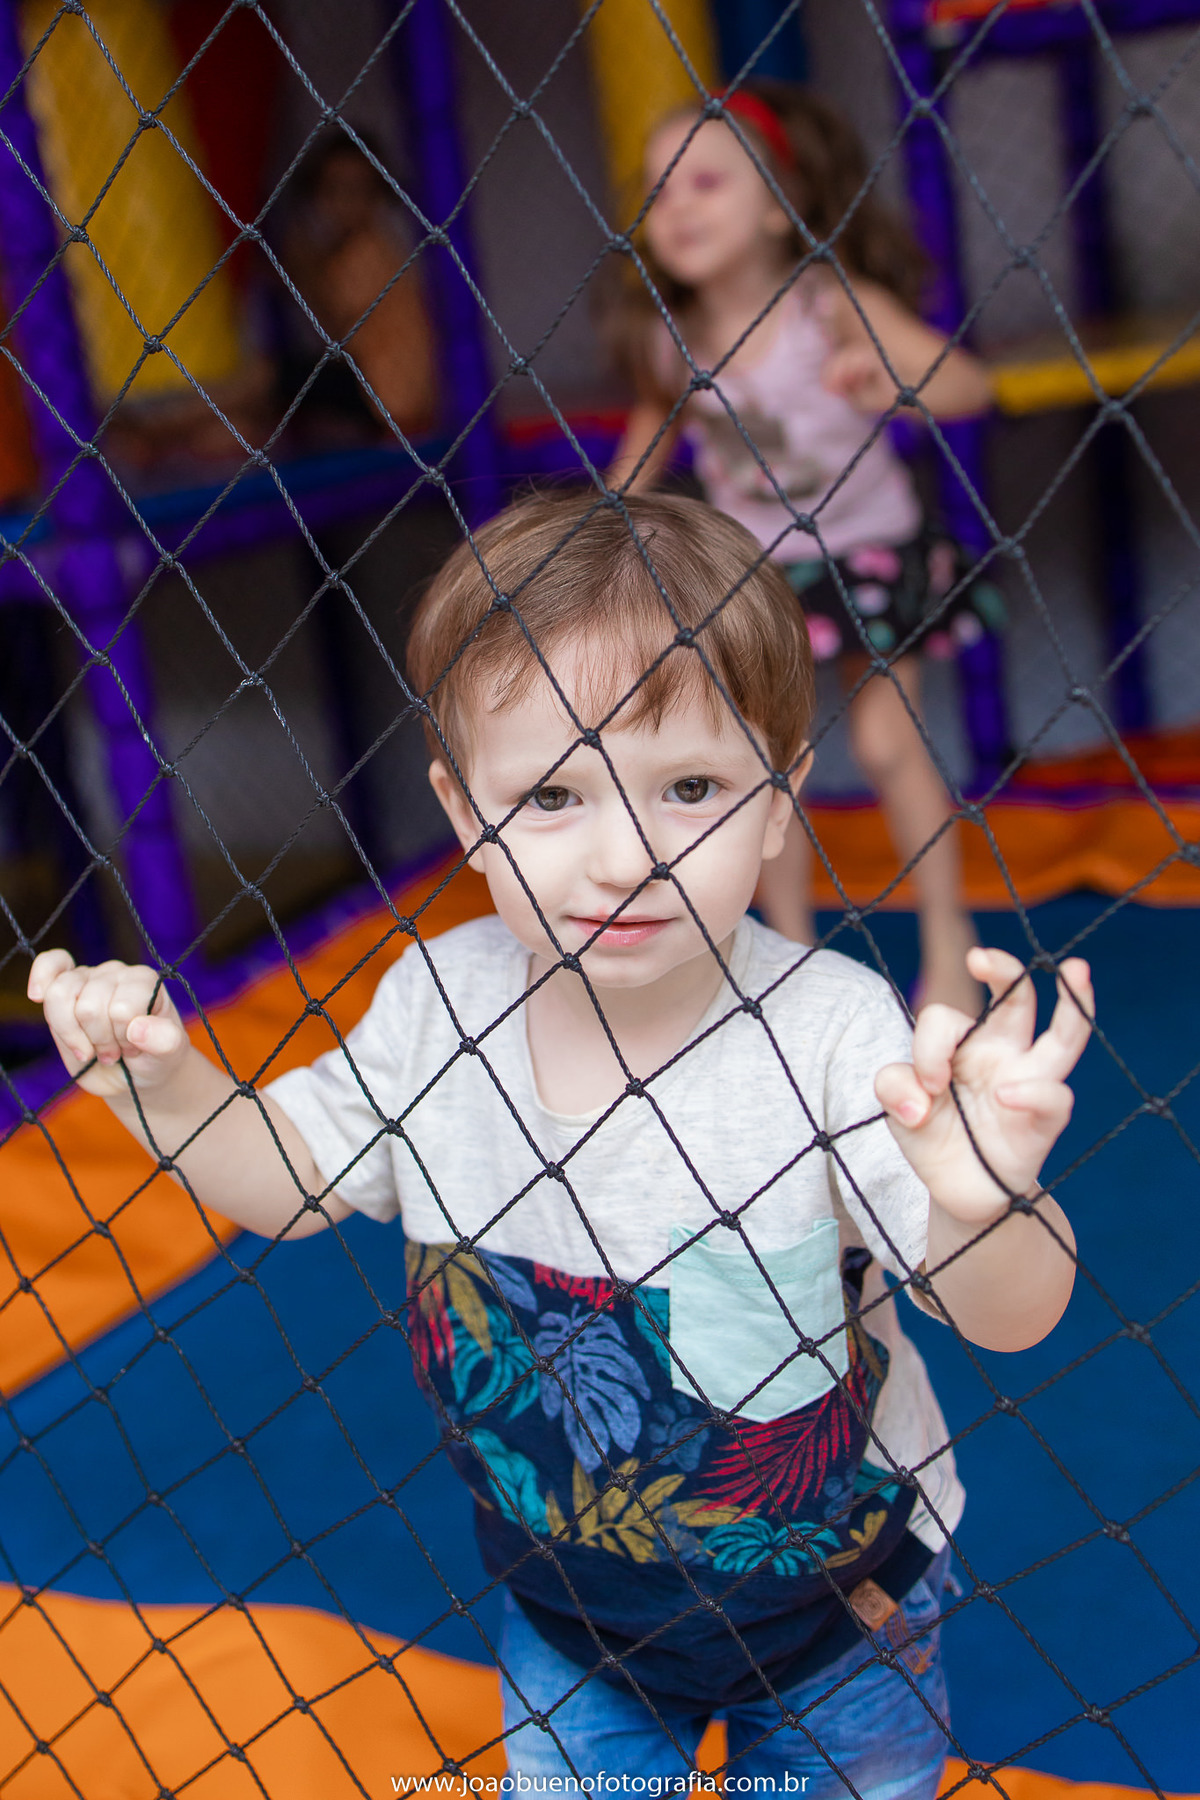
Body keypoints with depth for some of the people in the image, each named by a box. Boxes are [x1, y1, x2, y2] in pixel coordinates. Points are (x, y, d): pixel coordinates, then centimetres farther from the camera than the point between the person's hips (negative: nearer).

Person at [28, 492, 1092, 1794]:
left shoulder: (833, 1032, -29)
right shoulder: (436, 1001, -16)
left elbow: (1004, 1317, -27)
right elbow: (293, 1171, 2)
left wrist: (986, 1204, -49)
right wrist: (162, 1081, -16)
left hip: (831, 1605, -3)